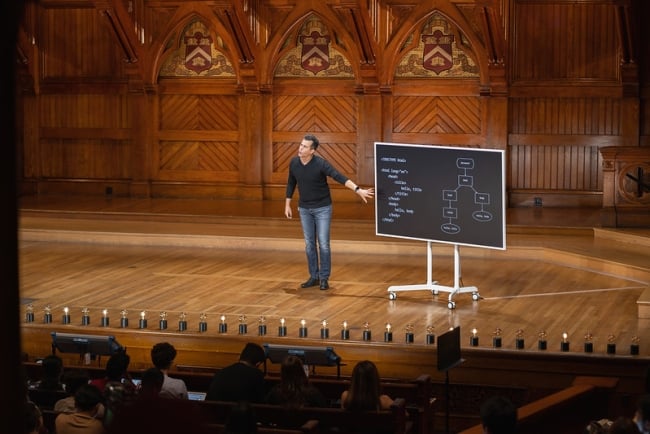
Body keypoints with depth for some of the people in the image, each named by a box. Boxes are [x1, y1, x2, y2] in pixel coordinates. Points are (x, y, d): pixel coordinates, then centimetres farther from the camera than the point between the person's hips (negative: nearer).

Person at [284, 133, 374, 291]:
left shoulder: (321, 163, -21)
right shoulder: (294, 163, -6)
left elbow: (339, 177, -30)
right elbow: (291, 184, 9)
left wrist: (358, 190, -41)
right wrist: (287, 205, 10)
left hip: (322, 208, -4)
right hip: (305, 209, 4)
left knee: (323, 243, -5)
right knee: (309, 244, 6)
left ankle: (324, 278, 4)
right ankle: (314, 277, 16)